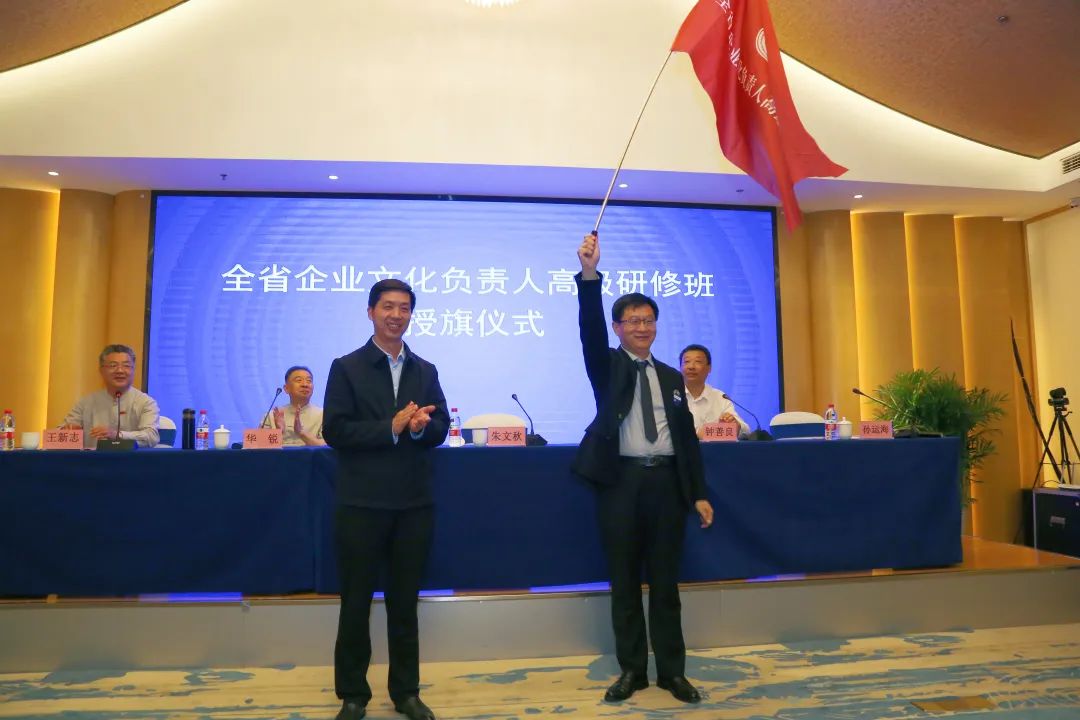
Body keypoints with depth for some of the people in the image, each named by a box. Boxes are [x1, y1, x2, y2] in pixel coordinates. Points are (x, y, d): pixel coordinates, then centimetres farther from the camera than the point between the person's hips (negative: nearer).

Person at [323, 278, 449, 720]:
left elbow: (441, 428, 5)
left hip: (414, 502, 3)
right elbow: (335, 431, -11)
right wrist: (392, 427, -19)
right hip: (362, 502, -3)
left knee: (405, 600, 14)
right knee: (356, 601, 9)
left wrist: (420, 426, -16)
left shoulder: (425, 371, 10)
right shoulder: (347, 368, -2)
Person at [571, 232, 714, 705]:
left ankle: (672, 670, 22)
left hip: (666, 481, 3)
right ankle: (631, 670, 21)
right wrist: (589, 275, -28)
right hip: (621, 481, -2)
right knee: (624, 582, 7)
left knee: (665, 581, 10)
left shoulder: (671, 376, 14)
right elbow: (590, 329, -14)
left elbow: (687, 436, 12)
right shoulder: (607, 366, 6)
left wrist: (699, 493, 6)